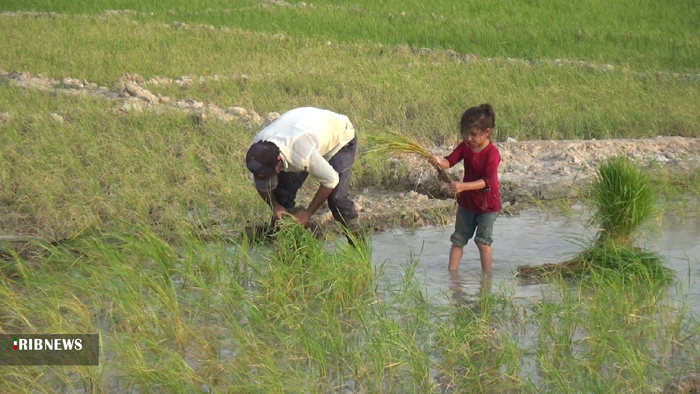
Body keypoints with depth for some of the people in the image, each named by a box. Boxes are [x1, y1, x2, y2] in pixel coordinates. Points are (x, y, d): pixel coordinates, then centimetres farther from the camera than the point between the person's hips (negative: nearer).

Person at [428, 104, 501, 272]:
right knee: (458, 239, 8)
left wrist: (463, 186, -45)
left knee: (483, 241, -6)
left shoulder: (492, 153, -24)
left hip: (487, 204, -6)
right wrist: (439, 162, -39)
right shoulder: (465, 146, -4)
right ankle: (451, 272, 13)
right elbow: (450, 160, -15)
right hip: (466, 202, 6)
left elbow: (487, 181, -32)